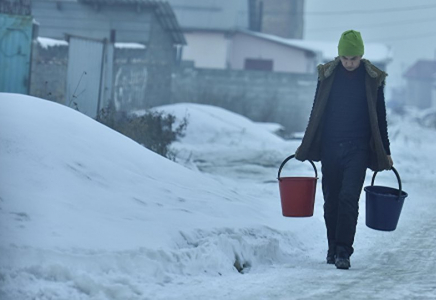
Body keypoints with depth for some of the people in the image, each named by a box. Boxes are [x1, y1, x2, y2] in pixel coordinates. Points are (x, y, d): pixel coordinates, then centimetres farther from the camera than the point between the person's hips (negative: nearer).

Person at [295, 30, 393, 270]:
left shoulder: (373, 79, 0)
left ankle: (343, 252, -13)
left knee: (348, 199, -13)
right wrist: (306, 146, 14)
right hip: (330, 149, 2)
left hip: (357, 150, -2)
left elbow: (379, 118, 8)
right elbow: (316, 113, 12)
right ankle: (333, 248, 20)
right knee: (331, 201, 8)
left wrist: (385, 152, 9)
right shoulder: (327, 74, 3)